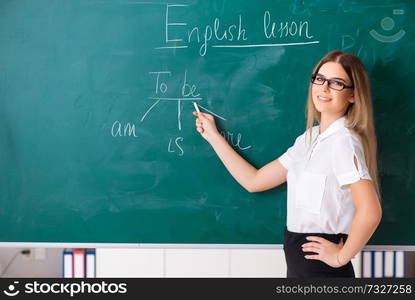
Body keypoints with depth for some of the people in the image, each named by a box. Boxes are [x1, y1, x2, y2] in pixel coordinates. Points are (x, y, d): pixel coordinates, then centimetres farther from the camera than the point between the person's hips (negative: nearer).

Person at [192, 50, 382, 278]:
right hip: (299, 261, 8)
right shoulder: (309, 138, 7)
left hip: (321, 266, -8)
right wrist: (213, 136, 10)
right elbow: (254, 181, 8)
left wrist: (341, 257, -16)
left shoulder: (343, 141, -18)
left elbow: (370, 212, -29)